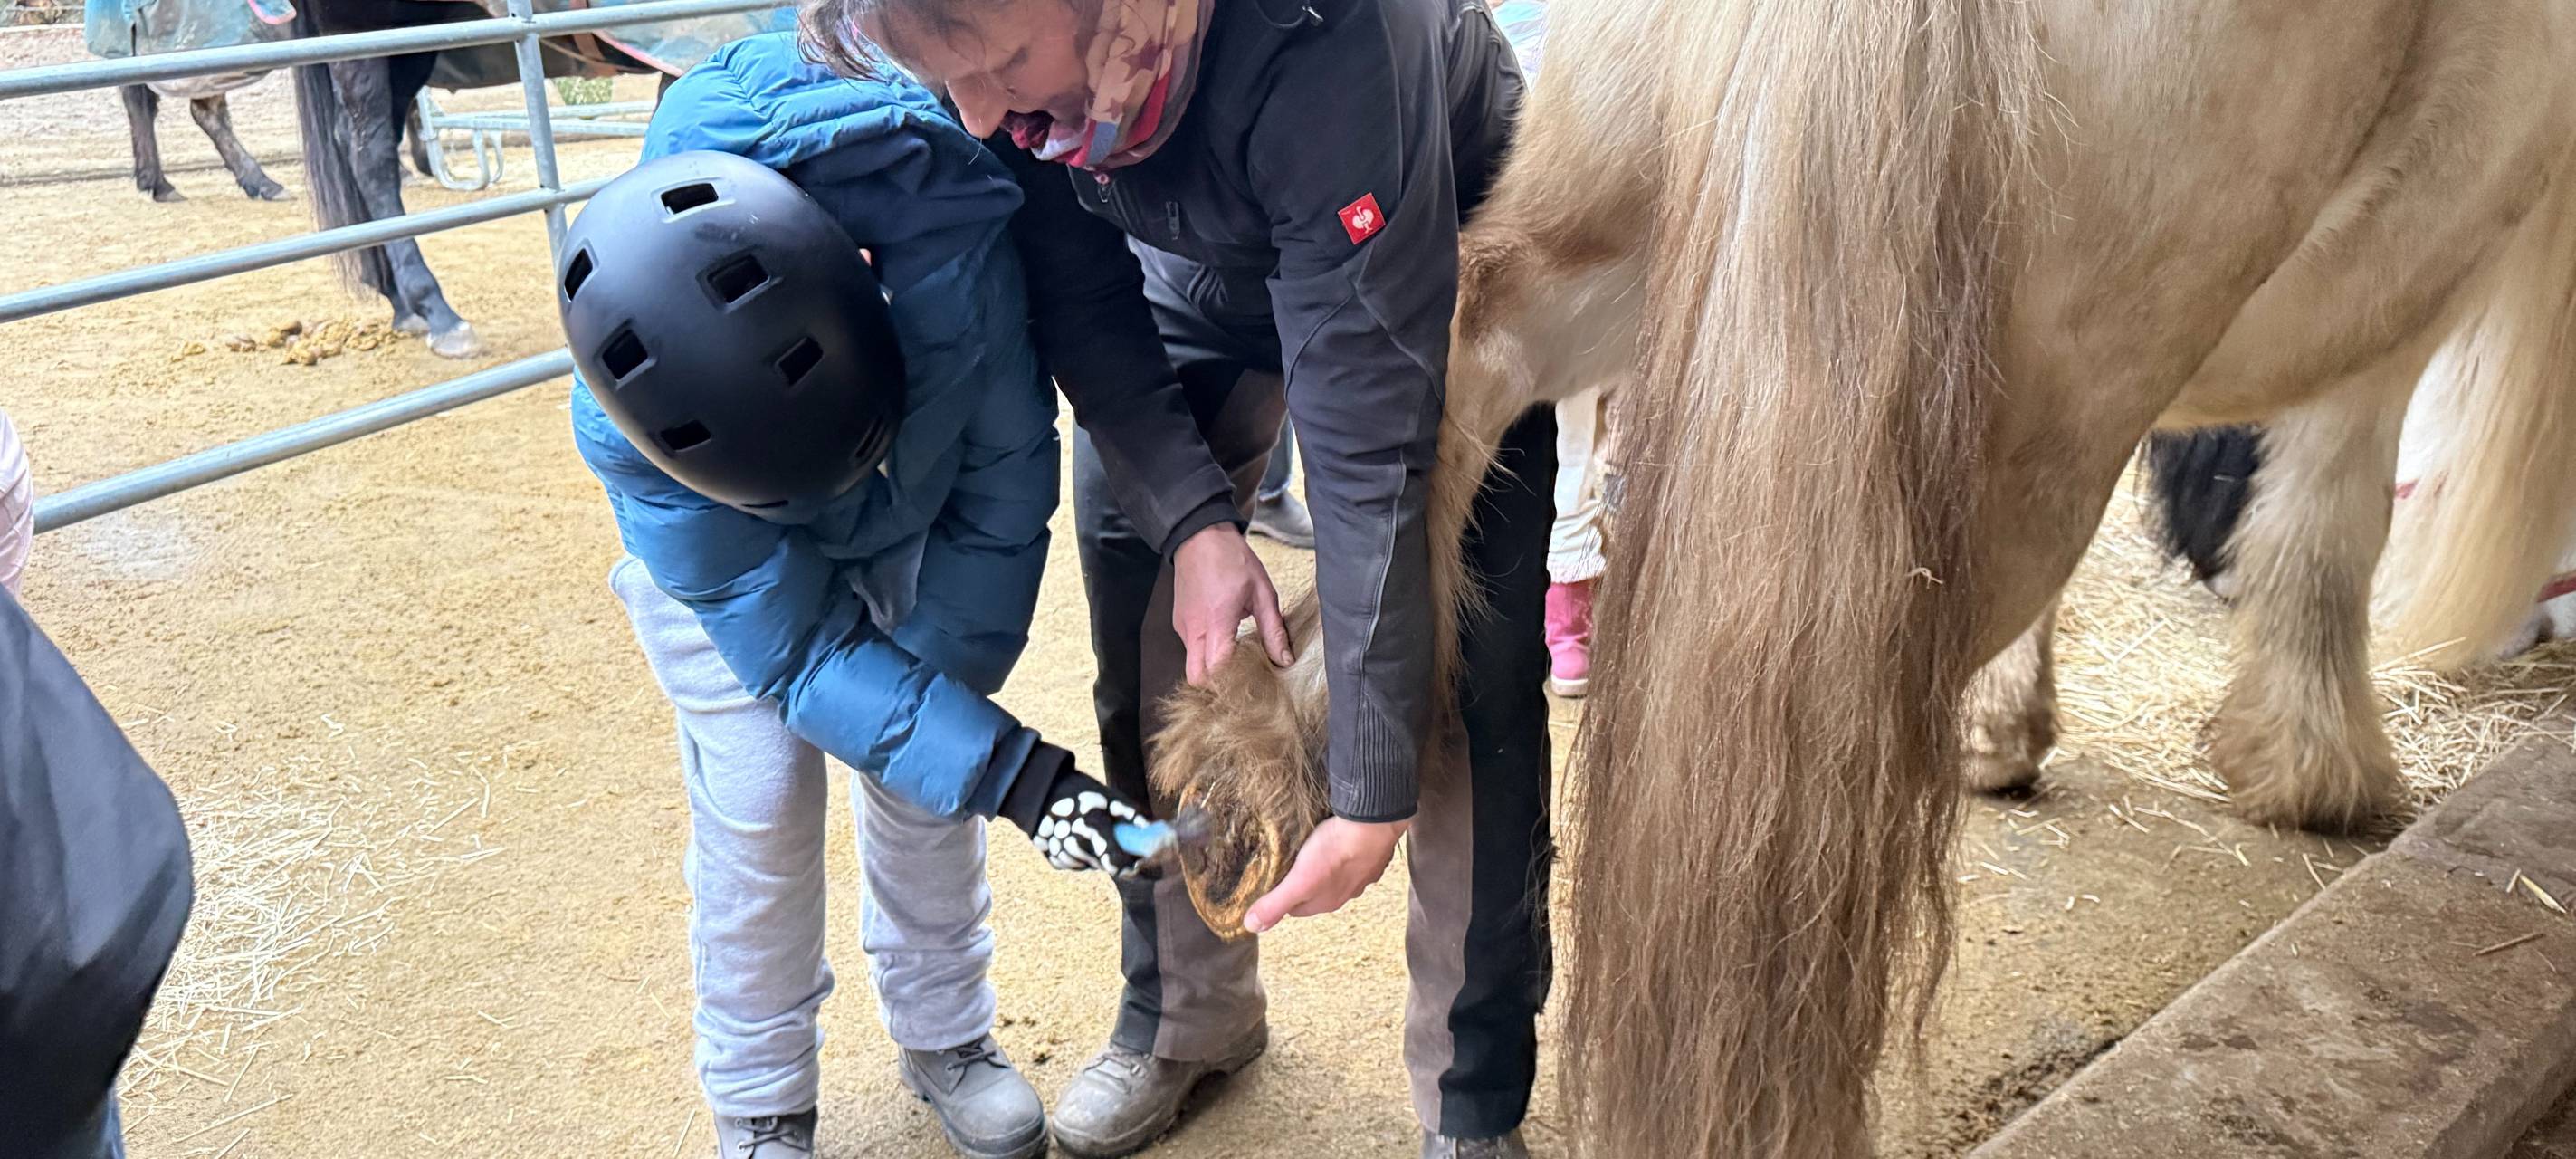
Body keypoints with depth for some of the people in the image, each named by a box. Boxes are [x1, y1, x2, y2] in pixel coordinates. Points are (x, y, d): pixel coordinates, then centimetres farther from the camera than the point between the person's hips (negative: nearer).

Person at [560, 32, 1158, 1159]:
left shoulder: (940, 228, -42)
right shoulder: (621, 438, -40)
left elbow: (1006, 470, -25)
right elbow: (799, 651, -32)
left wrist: (939, 676, -20)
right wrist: (1016, 774, -39)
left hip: (915, 521, 2)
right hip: (711, 547, -2)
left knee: (924, 762, 2)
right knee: (760, 795, -7)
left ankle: (946, 1034, 27)